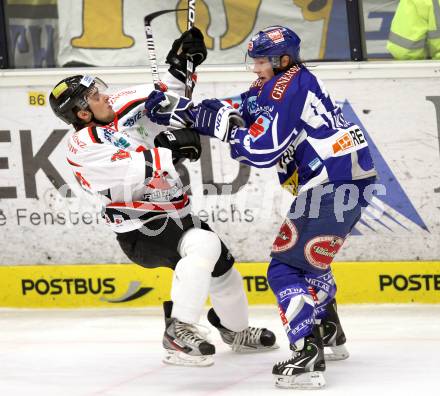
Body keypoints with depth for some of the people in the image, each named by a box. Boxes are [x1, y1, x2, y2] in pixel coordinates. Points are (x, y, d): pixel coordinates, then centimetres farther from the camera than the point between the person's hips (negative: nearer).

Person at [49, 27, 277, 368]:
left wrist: (180, 68, 0)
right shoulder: (84, 146, -21)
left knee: (222, 263, 22)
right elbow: (135, 170, -32)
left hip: (177, 215, 9)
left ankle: (236, 330, 48)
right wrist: (173, 147, -28)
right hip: (141, 231, -9)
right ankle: (178, 331, -31)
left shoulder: (119, 111, 0)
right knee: (203, 245, -34)